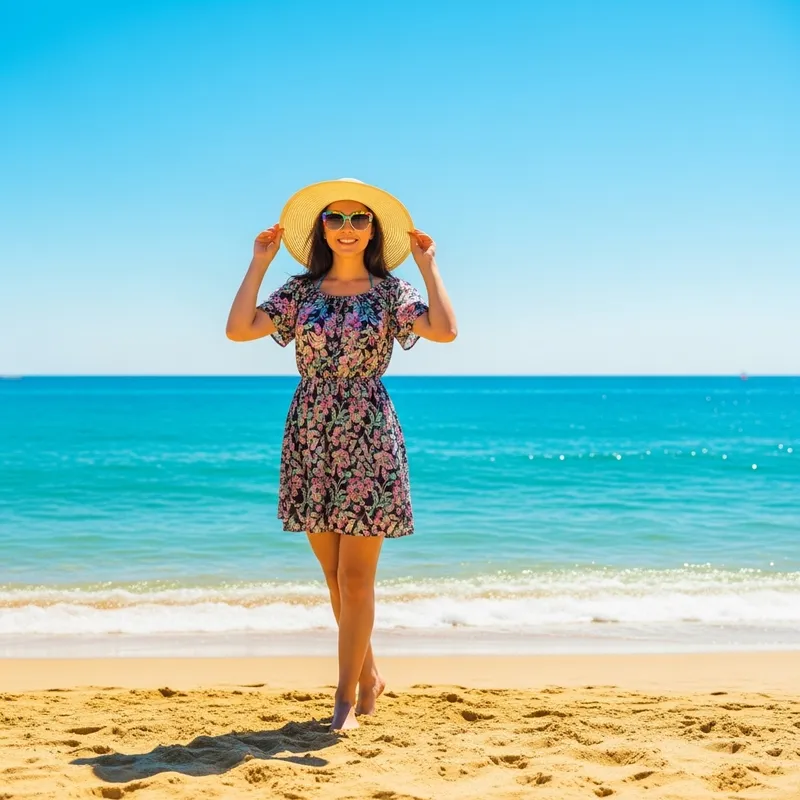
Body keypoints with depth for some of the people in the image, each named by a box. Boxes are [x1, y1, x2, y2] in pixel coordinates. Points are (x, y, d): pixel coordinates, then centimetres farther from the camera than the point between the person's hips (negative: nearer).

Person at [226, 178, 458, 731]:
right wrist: (259, 264, 0)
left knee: (355, 576, -2)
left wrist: (429, 265, -7)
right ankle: (369, 676, 29)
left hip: (368, 438, -3)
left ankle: (348, 694, 10)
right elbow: (239, 329, -4)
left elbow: (445, 330, -16)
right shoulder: (300, 291, 7)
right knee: (334, 574, 11)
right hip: (310, 437, 3)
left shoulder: (390, 291, 1)